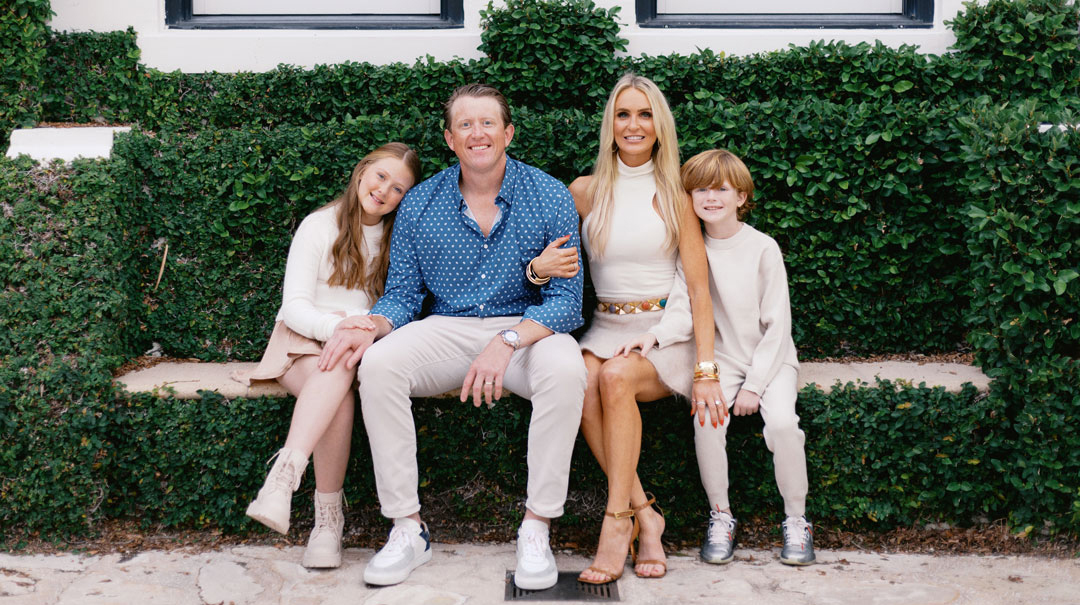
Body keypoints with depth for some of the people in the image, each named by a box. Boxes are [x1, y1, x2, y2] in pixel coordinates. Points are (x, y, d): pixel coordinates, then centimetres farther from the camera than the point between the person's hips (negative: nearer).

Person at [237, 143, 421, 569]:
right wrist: (335, 325, -27)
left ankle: (283, 477, -44)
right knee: (338, 391, -35)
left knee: (337, 372, -36)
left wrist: (365, 326, -16)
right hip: (304, 341, -1)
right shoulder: (319, 226, 2)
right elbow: (294, 307, -6)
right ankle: (328, 515, -33)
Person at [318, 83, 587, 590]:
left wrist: (507, 341, -25)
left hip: (528, 329, -2)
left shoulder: (549, 198, -4)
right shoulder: (420, 205, 4)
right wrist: (372, 329, -16)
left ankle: (536, 528, -21)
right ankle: (408, 528, -18)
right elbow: (402, 295, 7)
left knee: (565, 371, -35)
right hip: (445, 330, 2)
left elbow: (566, 300, -8)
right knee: (378, 364, -26)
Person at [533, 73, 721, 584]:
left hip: (665, 330, -2)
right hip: (607, 327, 2)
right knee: (581, 381, -31)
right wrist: (539, 266, -15)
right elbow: (546, 249, 12)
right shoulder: (586, 192, 8)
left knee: (616, 378, -32)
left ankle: (618, 521, -22)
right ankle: (645, 514, -22)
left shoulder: (673, 195, 3)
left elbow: (699, 288, 0)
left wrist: (707, 369, -10)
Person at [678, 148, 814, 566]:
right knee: (706, 417, -27)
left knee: (782, 421, -27)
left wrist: (755, 384, -11)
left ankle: (796, 520, -6)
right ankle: (720, 516, -7)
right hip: (721, 358, 1)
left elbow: (778, 323, -6)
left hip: (771, 357, -1)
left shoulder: (763, 248, -6)